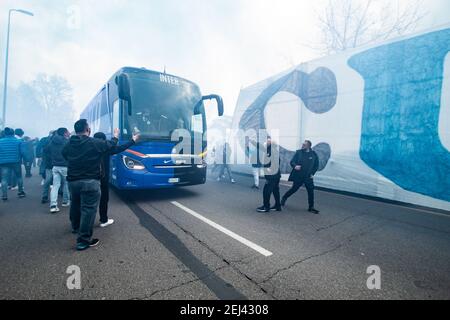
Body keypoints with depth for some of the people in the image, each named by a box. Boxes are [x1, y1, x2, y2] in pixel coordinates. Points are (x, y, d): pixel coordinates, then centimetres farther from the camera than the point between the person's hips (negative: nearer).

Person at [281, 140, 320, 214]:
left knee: (311, 191, 1)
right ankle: (284, 198, 32)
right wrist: (295, 166, -23)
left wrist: (312, 173, 0)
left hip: (308, 177, 1)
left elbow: (316, 165, 8)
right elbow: (292, 161, -3)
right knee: (294, 189, 8)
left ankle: (311, 207, 15)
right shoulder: (298, 152, -3)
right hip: (298, 176, -1)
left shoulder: (313, 154, -2)